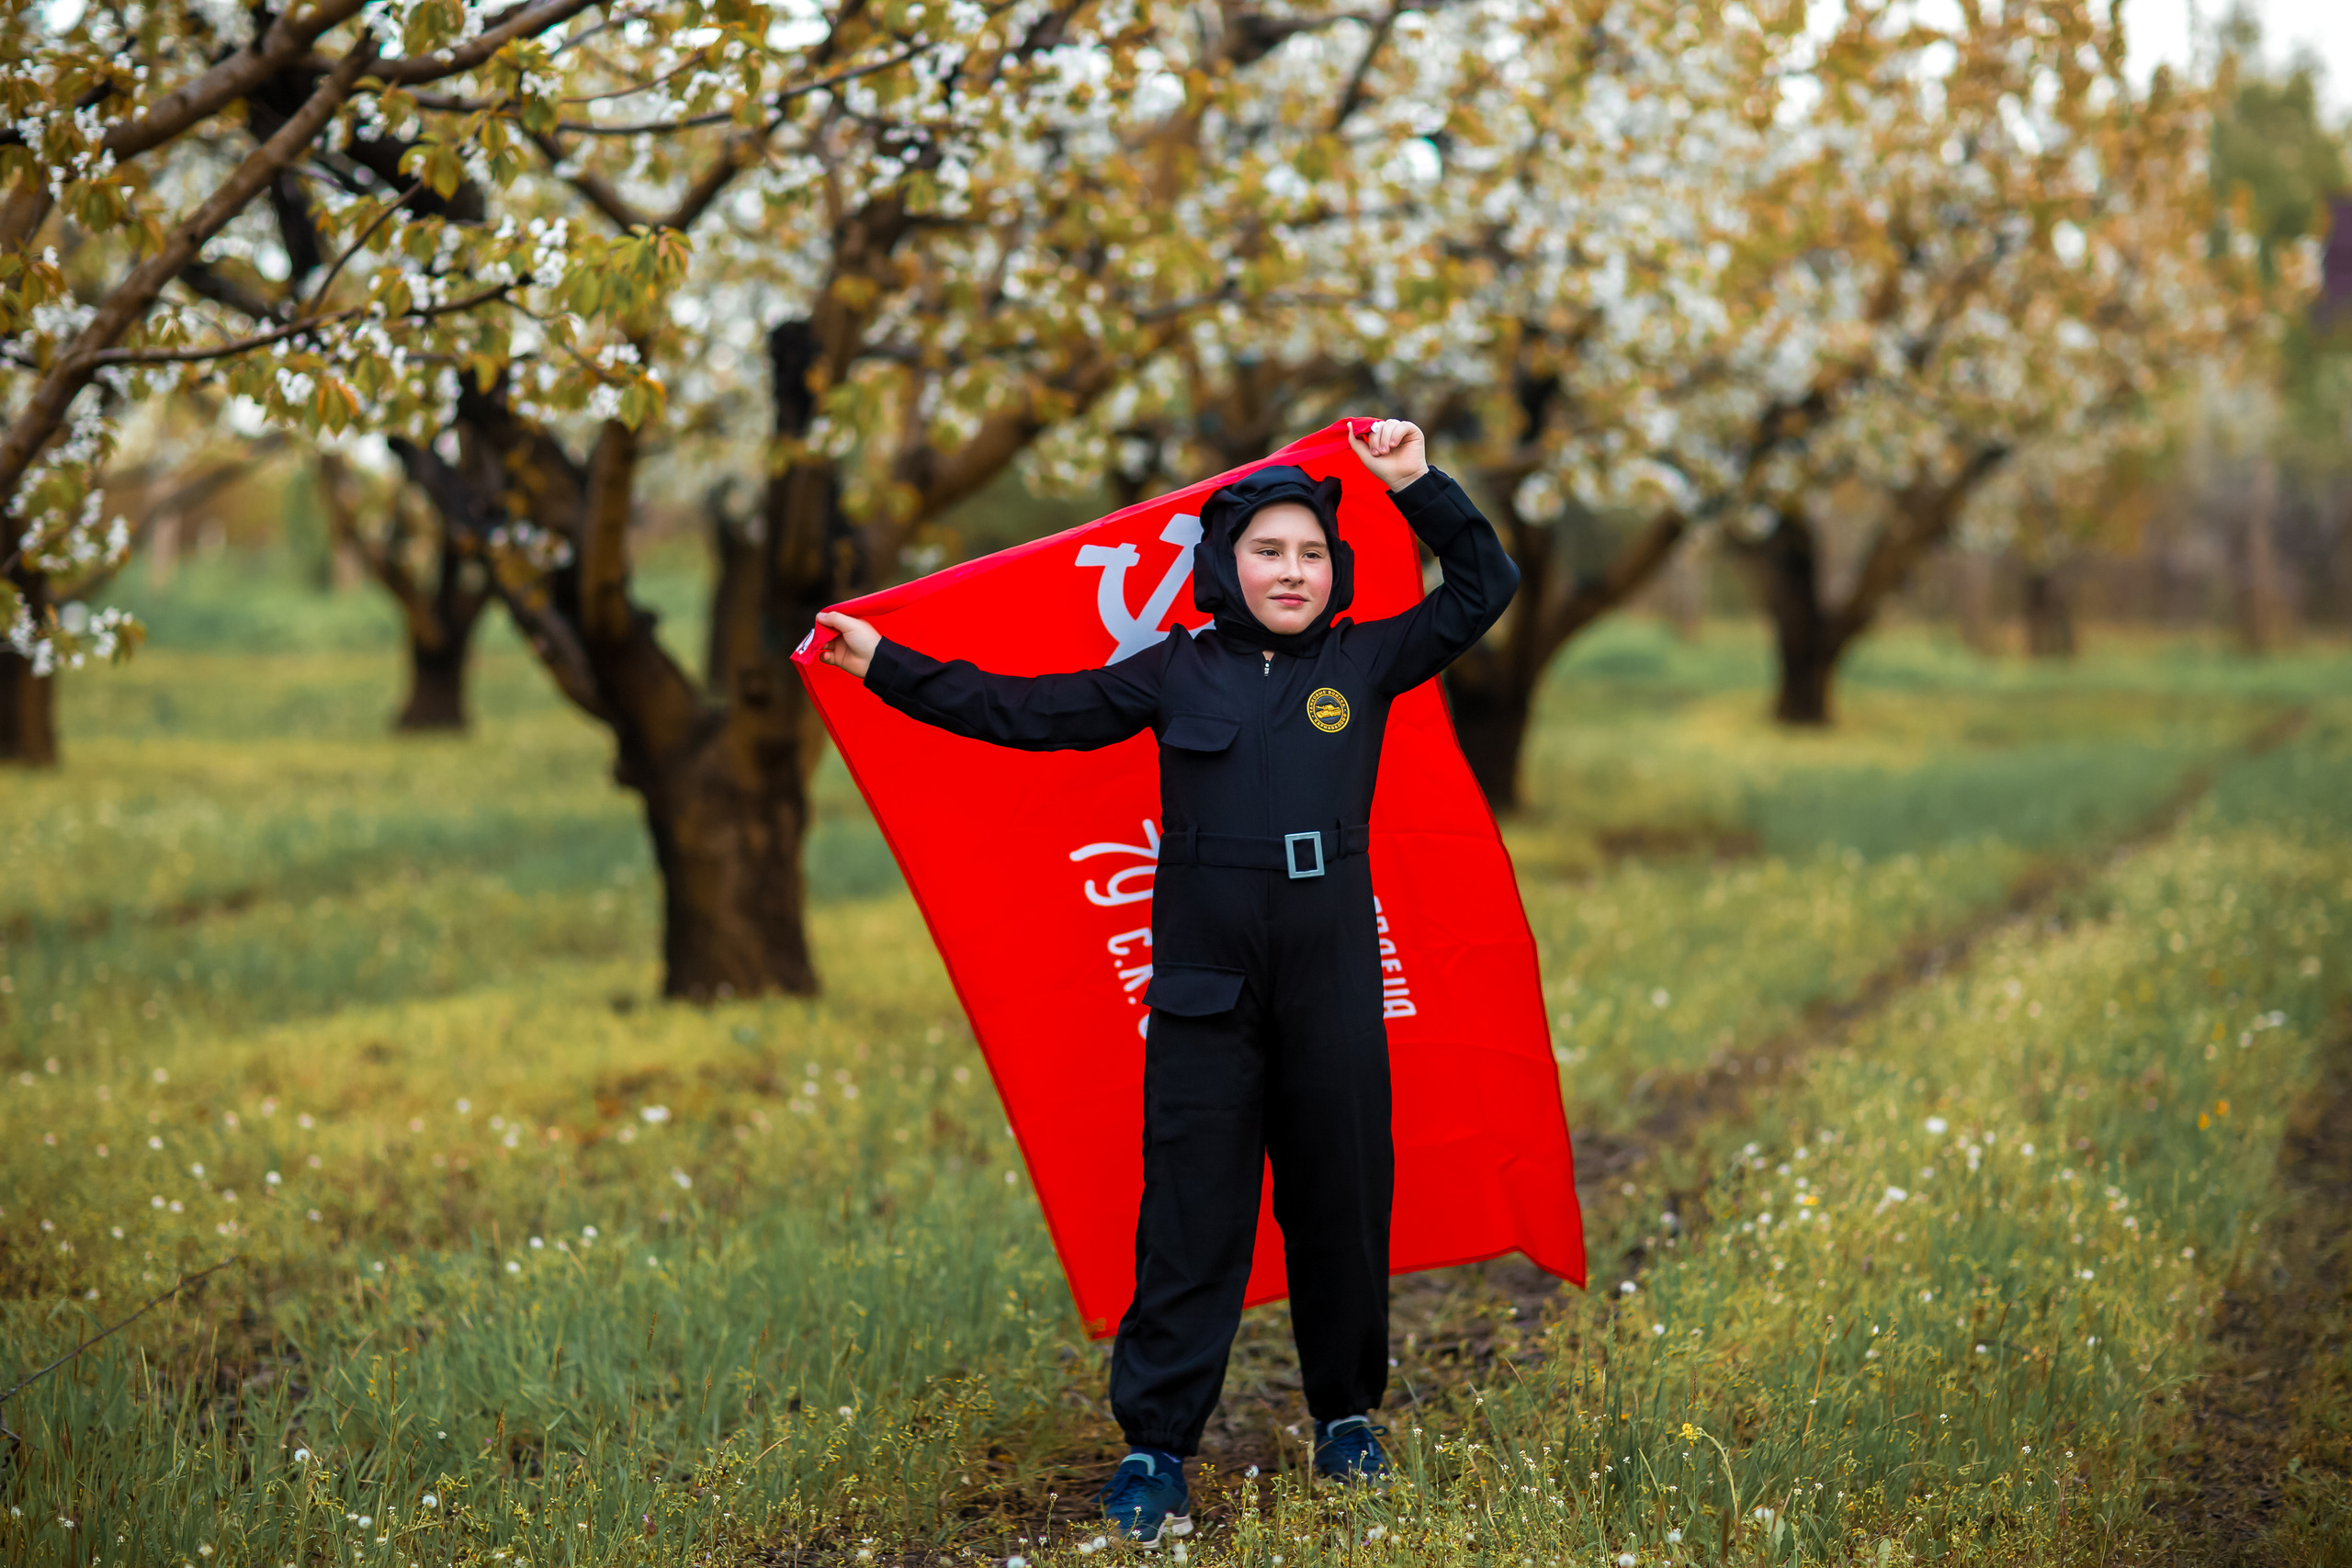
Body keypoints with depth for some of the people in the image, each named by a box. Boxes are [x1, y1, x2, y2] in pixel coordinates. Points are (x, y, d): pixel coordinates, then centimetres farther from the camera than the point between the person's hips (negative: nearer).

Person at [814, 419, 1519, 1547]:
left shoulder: (1364, 662, 8)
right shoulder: (1175, 674, 6)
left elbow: (1485, 587, 13)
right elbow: (1029, 711, 6)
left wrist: (1417, 484, 5)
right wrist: (888, 667, 2)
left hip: (1334, 985, 1)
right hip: (1205, 987, -1)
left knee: (1341, 1201, 8)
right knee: (1192, 1213, 0)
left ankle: (1347, 1416, 26)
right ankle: (1154, 1448, 5)